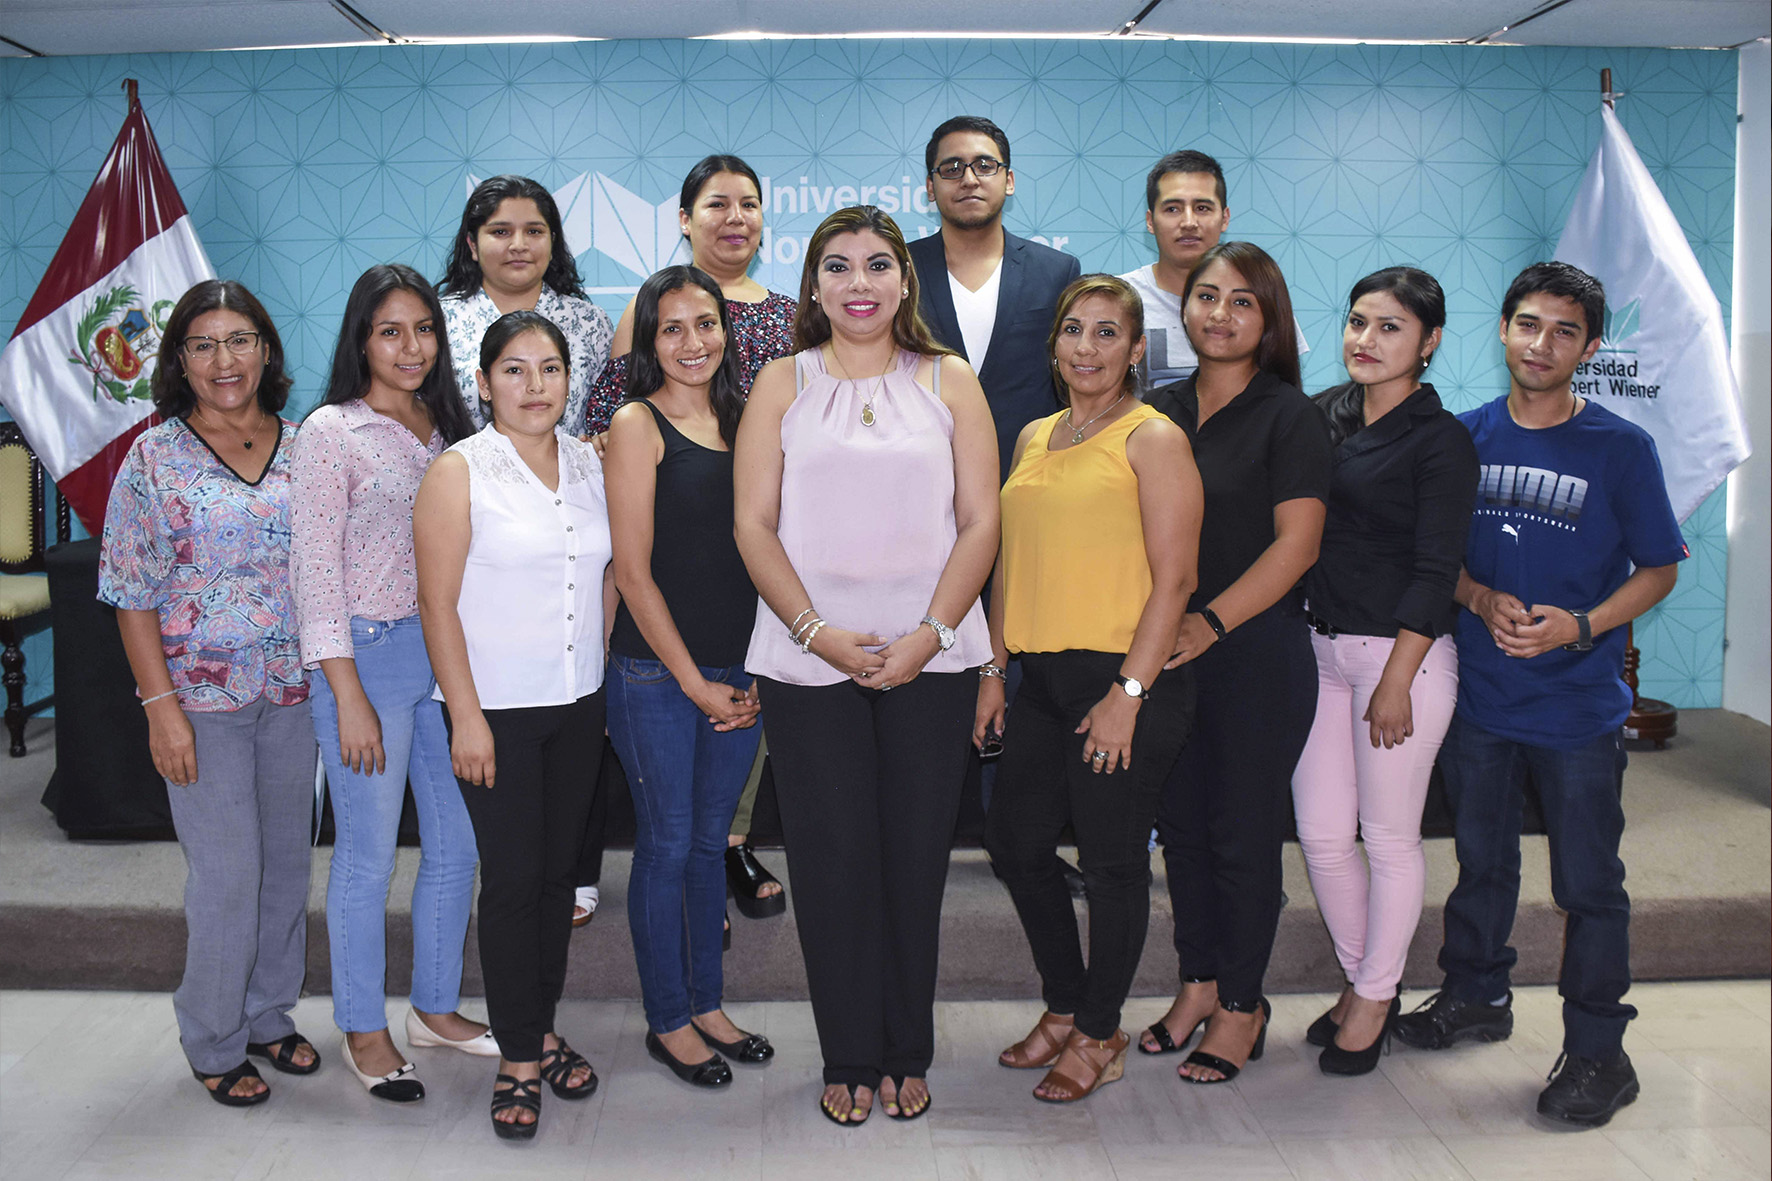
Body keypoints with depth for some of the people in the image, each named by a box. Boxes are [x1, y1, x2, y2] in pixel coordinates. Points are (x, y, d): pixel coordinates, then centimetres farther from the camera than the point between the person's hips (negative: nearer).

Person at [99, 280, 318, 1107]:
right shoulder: (156, 456, -5)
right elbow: (132, 594, -6)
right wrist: (161, 705, -12)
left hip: (293, 690, 4)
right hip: (203, 695, -4)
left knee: (286, 861, 13)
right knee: (226, 874, -1)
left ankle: (269, 1014, 31)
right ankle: (213, 1043, 19)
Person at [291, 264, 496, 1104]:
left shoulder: (446, 428, 11)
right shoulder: (330, 431, -7)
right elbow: (315, 569, -10)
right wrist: (348, 696, -14)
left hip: (449, 654, 6)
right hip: (368, 655, -6)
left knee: (457, 842, 11)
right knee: (368, 853, 3)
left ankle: (435, 1008, 29)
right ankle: (363, 1030, 20)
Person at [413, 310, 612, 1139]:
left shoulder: (588, 463, 7)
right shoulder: (460, 472, -8)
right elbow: (438, 601, -10)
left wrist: (605, 676, 10)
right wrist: (466, 715, -14)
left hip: (579, 704, 5)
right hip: (496, 708, -5)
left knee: (560, 870, 12)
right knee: (511, 878, 0)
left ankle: (543, 1029, 27)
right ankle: (518, 1057, 13)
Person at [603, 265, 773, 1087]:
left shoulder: (743, 420, 10)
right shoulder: (638, 424, -6)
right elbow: (633, 571, -10)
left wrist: (752, 675, 3)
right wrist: (693, 681, -10)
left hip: (739, 675, 5)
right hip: (656, 673, -5)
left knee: (712, 841, 15)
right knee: (667, 844, 5)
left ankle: (706, 1002, 30)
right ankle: (667, 1020, 20)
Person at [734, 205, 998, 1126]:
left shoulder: (949, 381, 8)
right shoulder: (782, 384, 7)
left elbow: (980, 521, 2)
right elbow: (753, 525, 1)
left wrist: (929, 634, -10)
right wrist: (819, 632, -11)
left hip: (929, 658, 1)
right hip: (808, 660, 0)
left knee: (916, 857, 5)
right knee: (833, 859, 3)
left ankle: (906, 1055, 22)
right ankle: (849, 1060, 19)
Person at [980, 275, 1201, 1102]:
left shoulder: (1153, 438, -6)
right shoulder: (1033, 439, 15)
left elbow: (1172, 578, -12)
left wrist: (1129, 693, -17)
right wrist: (993, 669, 12)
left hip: (1127, 678, -7)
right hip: (1044, 678, 7)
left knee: (1112, 860, 4)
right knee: (1015, 841, 13)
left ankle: (1100, 1035, 21)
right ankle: (1064, 1007, 32)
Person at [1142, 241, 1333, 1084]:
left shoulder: (1290, 416, -5)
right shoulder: (1161, 410, 10)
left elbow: (1297, 543, -13)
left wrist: (1211, 620, -20)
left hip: (1258, 651, -5)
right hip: (1169, 652, 5)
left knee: (1243, 832, 3)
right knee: (1181, 823, 12)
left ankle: (1242, 1005, 18)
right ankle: (1198, 983, 28)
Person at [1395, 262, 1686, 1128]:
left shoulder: (1621, 448, -7)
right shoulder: (1466, 436, 1)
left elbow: (1658, 568, -2)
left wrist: (1582, 626, -18)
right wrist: (1482, 600, -12)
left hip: (1578, 706, -3)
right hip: (1480, 692, 3)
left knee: (1587, 883, 4)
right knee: (1481, 860, 19)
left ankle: (1597, 1053, 18)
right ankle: (1476, 995, 38)